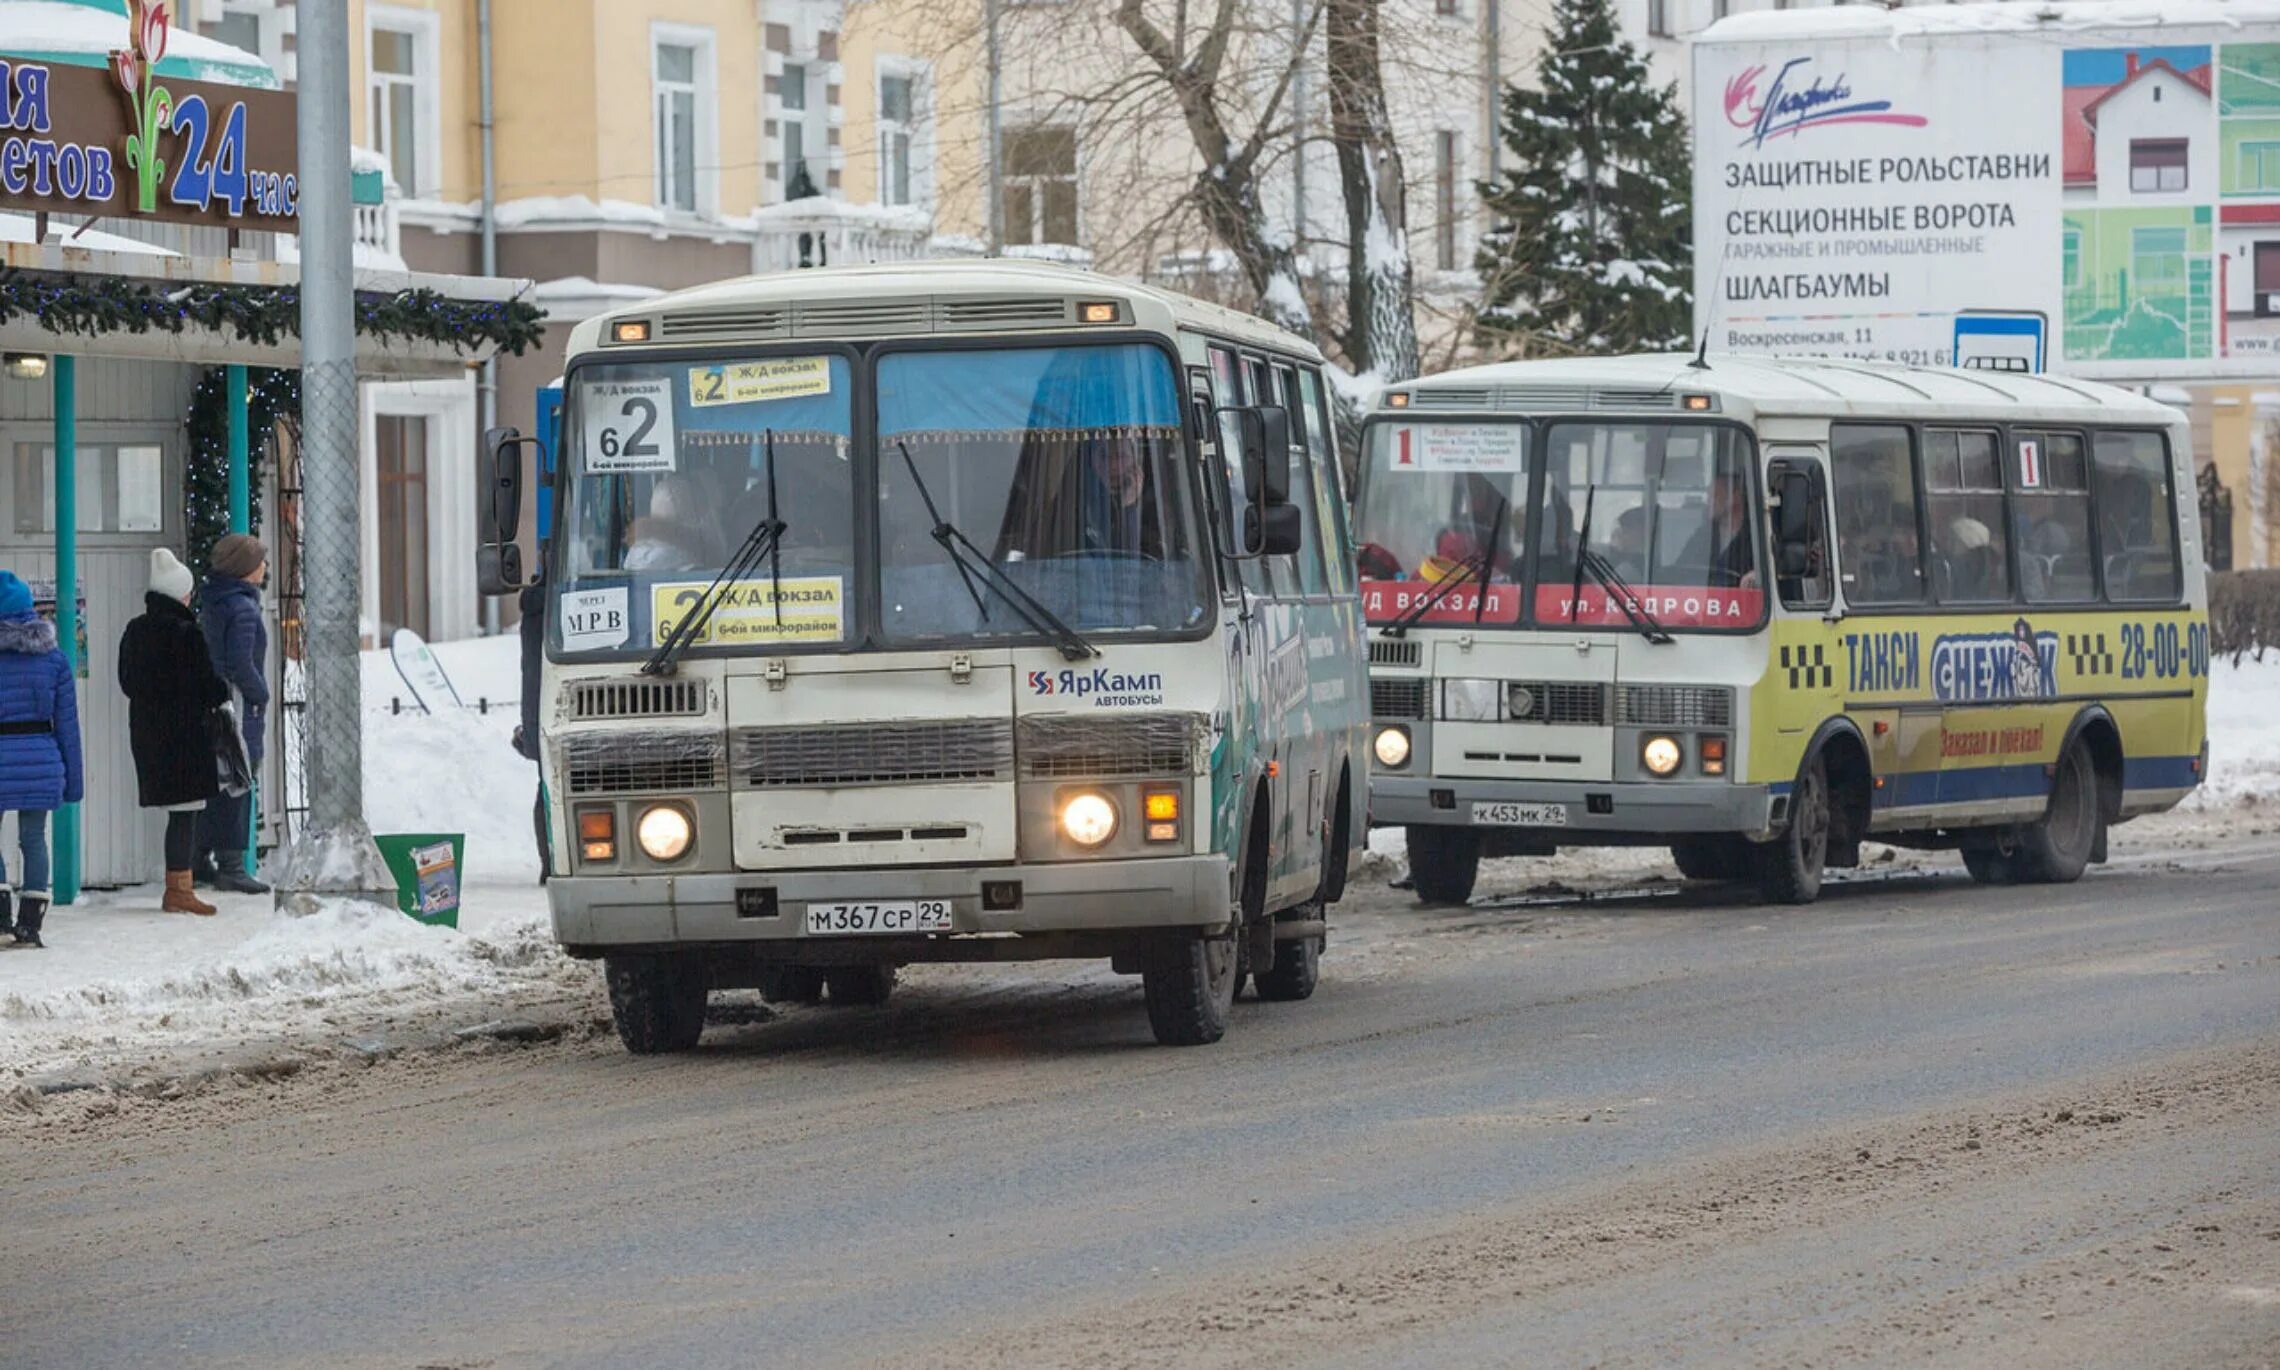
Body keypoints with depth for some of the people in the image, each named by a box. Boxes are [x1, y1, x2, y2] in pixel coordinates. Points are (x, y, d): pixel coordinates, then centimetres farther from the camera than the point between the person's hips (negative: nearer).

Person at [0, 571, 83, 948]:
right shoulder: (52, 657, 2)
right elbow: (67, 720, 5)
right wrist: (73, 778, 10)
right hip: (41, 757, 3)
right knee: (34, 838, 10)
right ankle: (31, 921, 7)